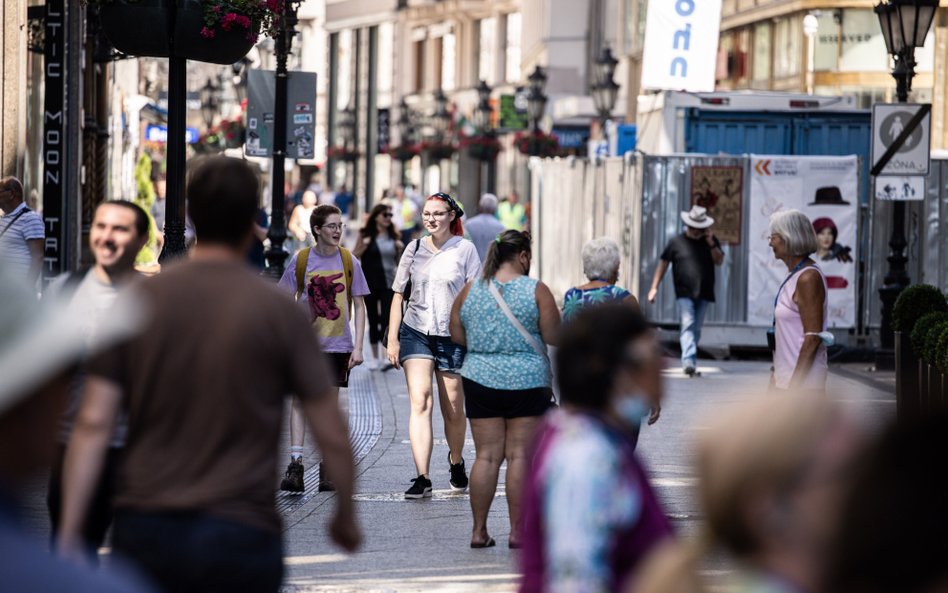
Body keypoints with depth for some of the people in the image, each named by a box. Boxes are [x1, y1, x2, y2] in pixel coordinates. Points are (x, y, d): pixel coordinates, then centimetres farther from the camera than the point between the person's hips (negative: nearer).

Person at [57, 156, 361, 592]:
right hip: (240, 536, -2)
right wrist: (346, 518, 16)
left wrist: (68, 536, -1)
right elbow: (332, 437, 0)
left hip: (143, 530, 2)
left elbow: (93, 426, -2)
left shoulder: (137, 302, 2)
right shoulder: (279, 312, -2)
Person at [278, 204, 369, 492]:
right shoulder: (300, 260, -1)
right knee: (300, 398, -11)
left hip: (337, 343, 1)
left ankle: (327, 469, 14)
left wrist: (358, 347, -2)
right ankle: (295, 464, -15)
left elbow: (359, 306, 5)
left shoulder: (349, 261, 2)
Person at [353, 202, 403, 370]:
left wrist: (401, 250, -2)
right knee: (373, 320, 7)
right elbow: (354, 257, -1)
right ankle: (376, 358, 17)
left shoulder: (393, 237, 8)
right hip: (370, 284, -1)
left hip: (389, 284, 1)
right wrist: (364, 246, -17)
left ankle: (386, 357, -13)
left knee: (387, 319, -11)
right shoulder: (366, 235, -1)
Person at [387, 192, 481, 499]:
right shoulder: (414, 249, 7)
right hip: (415, 334, 1)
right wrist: (392, 338, 6)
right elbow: (399, 294, 11)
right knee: (419, 401, -14)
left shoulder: (464, 249, 0)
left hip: (452, 336, -1)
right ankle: (422, 478, -18)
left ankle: (456, 462, 35)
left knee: (453, 410, 7)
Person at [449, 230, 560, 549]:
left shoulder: (470, 290, 3)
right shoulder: (536, 291, -7)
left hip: (480, 380, 3)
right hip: (527, 382, -3)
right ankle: (518, 531, 1)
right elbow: (554, 337, -7)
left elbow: (457, 335, 7)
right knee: (519, 456, 0)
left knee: (487, 455, 6)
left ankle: (479, 531, 5)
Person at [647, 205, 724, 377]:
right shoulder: (676, 242, 4)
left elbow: (719, 261, 5)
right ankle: (688, 361, -28)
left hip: (703, 293, 3)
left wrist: (711, 245, -10)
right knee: (687, 324, -17)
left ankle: (691, 362, 17)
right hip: (684, 293, -3)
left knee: (696, 329, 8)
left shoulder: (711, 241, 11)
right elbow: (664, 264, 6)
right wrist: (654, 287, 2)